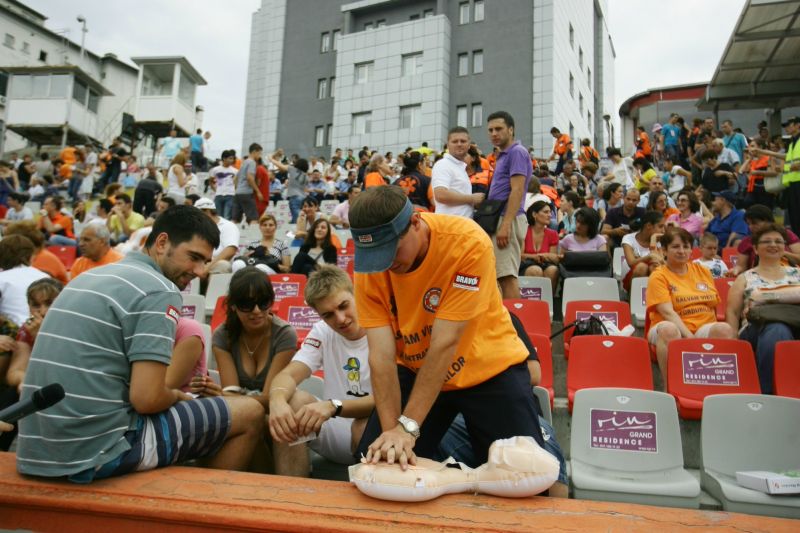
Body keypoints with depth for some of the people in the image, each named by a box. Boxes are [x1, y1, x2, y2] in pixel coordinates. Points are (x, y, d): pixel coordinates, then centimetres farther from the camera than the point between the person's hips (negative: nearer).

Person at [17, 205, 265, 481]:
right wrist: (177, 395, 2)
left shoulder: (92, 277, 14)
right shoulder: (158, 290, -13)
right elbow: (147, 398, -20)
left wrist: (171, 395, 15)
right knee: (251, 414, 2)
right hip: (99, 452, -9)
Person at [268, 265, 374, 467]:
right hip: (337, 434, 5)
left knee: (366, 426, -37)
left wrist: (333, 406, -38)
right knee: (291, 400, -19)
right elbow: (288, 374, -9)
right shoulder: (322, 332, 4)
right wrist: (277, 400, -33)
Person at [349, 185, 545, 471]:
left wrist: (408, 426, -34)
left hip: (489, 369, -2)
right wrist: (391, 429, -31)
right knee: (376, 465, -1)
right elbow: (381, 356, -21)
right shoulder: (368, 266, -18)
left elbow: (444, 344, -32)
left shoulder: (468, 242, -30)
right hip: (416, 371, 3)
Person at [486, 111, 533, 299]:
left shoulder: (517, 152, -6)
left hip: (507, 220, -10)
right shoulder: (503, 155, 23)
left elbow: (517, 191, -17)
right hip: (499, 219, 10)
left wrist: (505, 225, -24)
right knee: (502, 276, 8)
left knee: (507, 276, -13)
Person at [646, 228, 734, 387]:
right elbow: (668, 312, -12)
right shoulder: (658, 276, 1)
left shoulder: (703, 271, 18)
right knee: (668, 329, -39)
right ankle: (669, 387, -31)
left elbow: (715, 306, 19)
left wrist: (716, 332, 0)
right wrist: (689, 337, -25)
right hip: (675, 328, -4)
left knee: (724, 329, -30)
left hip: (705, 328, 4)